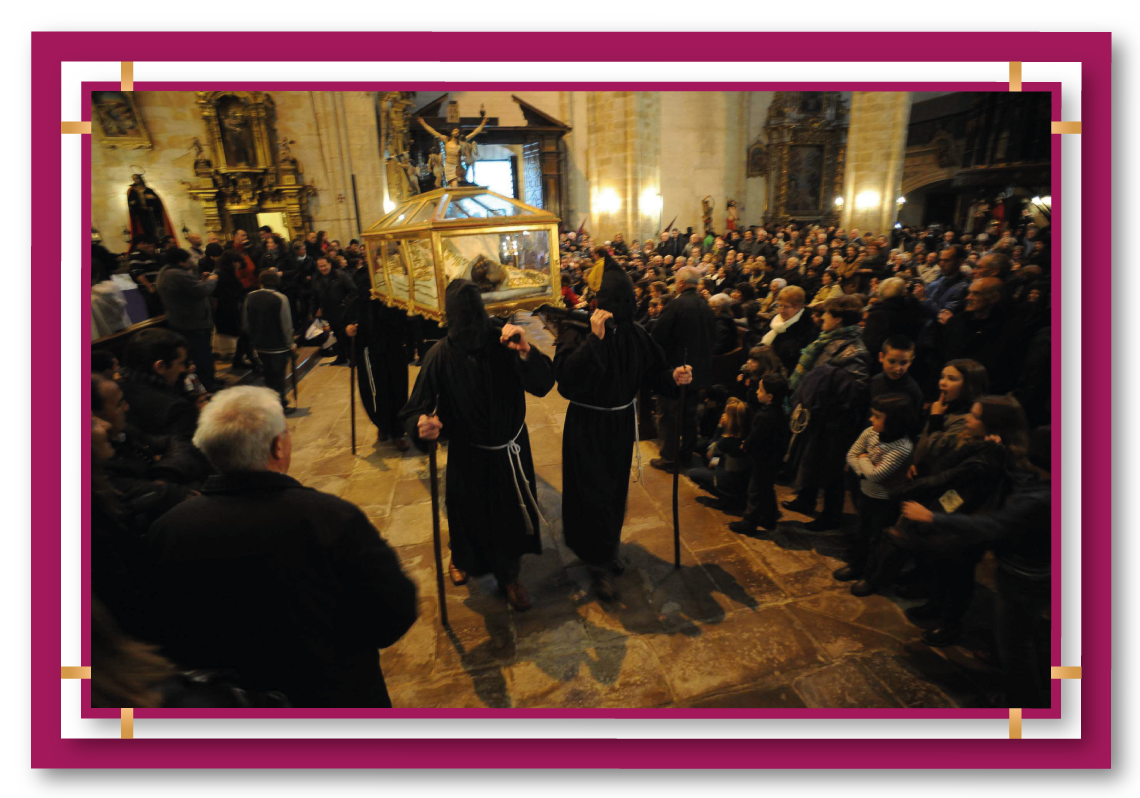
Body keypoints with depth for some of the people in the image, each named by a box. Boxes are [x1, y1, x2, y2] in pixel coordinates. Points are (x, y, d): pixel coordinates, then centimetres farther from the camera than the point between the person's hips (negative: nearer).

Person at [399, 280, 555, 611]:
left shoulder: (504, 342, -16)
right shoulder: (441, 355, -19)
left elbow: (543, 385, -19)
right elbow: (415, 409, -17)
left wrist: (526, 352, -36)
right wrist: (422, 425, -39)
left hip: (511, 451, 1)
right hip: (468, 457, -1)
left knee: (512, 514, 14)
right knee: (469, 516, 17)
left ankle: (509, 574, 45)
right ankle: (463, 558, 55)